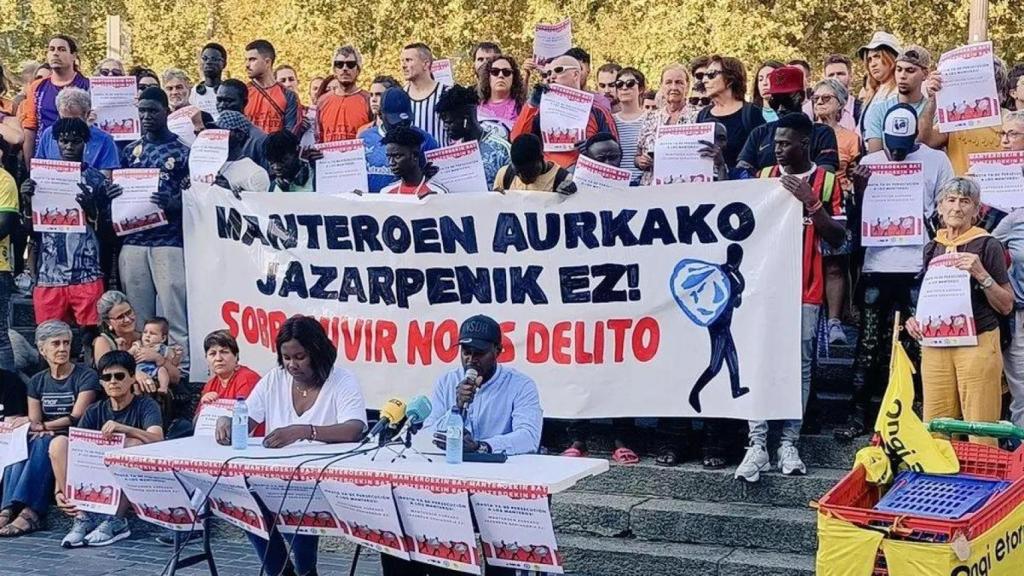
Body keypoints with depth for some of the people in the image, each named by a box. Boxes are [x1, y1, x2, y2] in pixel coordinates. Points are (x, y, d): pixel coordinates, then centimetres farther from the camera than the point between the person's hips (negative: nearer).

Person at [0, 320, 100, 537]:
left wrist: (41, 427, -18)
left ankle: (30, 511, -45)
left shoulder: (86, 377, 1)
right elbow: (34, 421, 8)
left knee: (43, 444, -35)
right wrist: (41, 429, -16)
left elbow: (76, 418, -9)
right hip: (46, 439, 4)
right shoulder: (37, 382, 17)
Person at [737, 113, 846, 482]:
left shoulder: (826, 182, 1)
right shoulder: (765, 176, 9)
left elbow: (837, 238, -4)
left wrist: (811, 202, -15)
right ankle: (757, 445, -5)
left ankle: (789, 443, 9)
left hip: (805, 290, -1)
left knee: (799, 366, 3)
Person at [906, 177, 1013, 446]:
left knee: (981, 432, -7)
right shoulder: (932, 248, 13)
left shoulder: (988, 246, 0)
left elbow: (1006, 306, -2)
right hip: (935, 346, 5)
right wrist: (914, 319, 7)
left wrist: (981, 275, -16)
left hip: (978, 344, -4)